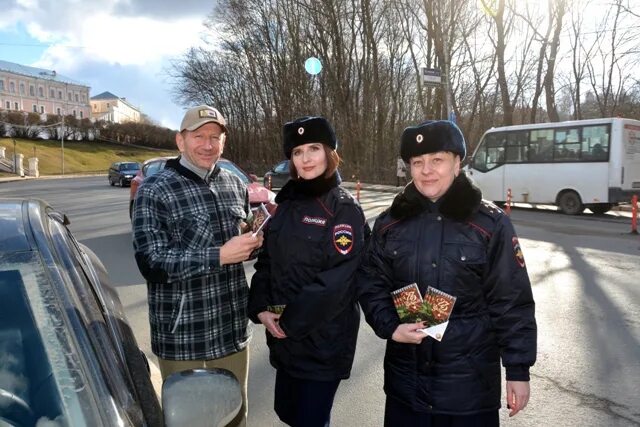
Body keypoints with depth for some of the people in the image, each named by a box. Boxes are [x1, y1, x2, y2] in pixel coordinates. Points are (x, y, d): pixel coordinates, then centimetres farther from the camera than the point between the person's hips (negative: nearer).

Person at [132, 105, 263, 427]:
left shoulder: (235, 185, 8)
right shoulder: (155, 190, -9)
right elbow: (151, 262, -16)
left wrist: (255, 241, -4)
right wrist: (219, 257, -23)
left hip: (233, 331, 5)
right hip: (184, 339, -5)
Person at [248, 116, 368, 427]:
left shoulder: (344, 210, -13)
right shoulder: (287, 204, 6)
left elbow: (336, 282, -20)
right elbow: (267, 260, 8)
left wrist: (291, 322, -16)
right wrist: (261, 309, -5)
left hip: (323, 341, -6)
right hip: (284, 337, 6)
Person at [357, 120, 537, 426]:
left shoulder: (490, 223, -9)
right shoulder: (390, 223, 1)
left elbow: (512, 302, -6)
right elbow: (370, 285, 5)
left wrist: (518, 369, -5)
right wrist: (391, 327, -11)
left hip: (470, 381, -2)